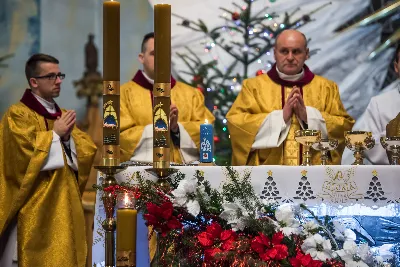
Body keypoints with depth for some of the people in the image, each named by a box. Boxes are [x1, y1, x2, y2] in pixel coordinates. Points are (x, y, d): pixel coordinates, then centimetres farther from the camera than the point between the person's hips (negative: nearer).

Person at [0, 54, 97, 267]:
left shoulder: (64, 115, 18)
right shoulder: (17, 114, -5)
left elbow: (87, 151, 11)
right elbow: (22, 151, -20)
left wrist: (68, 137, -8)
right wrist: (55, 135, -10)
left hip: (64, 205, 7)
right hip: (34, 209, -7)